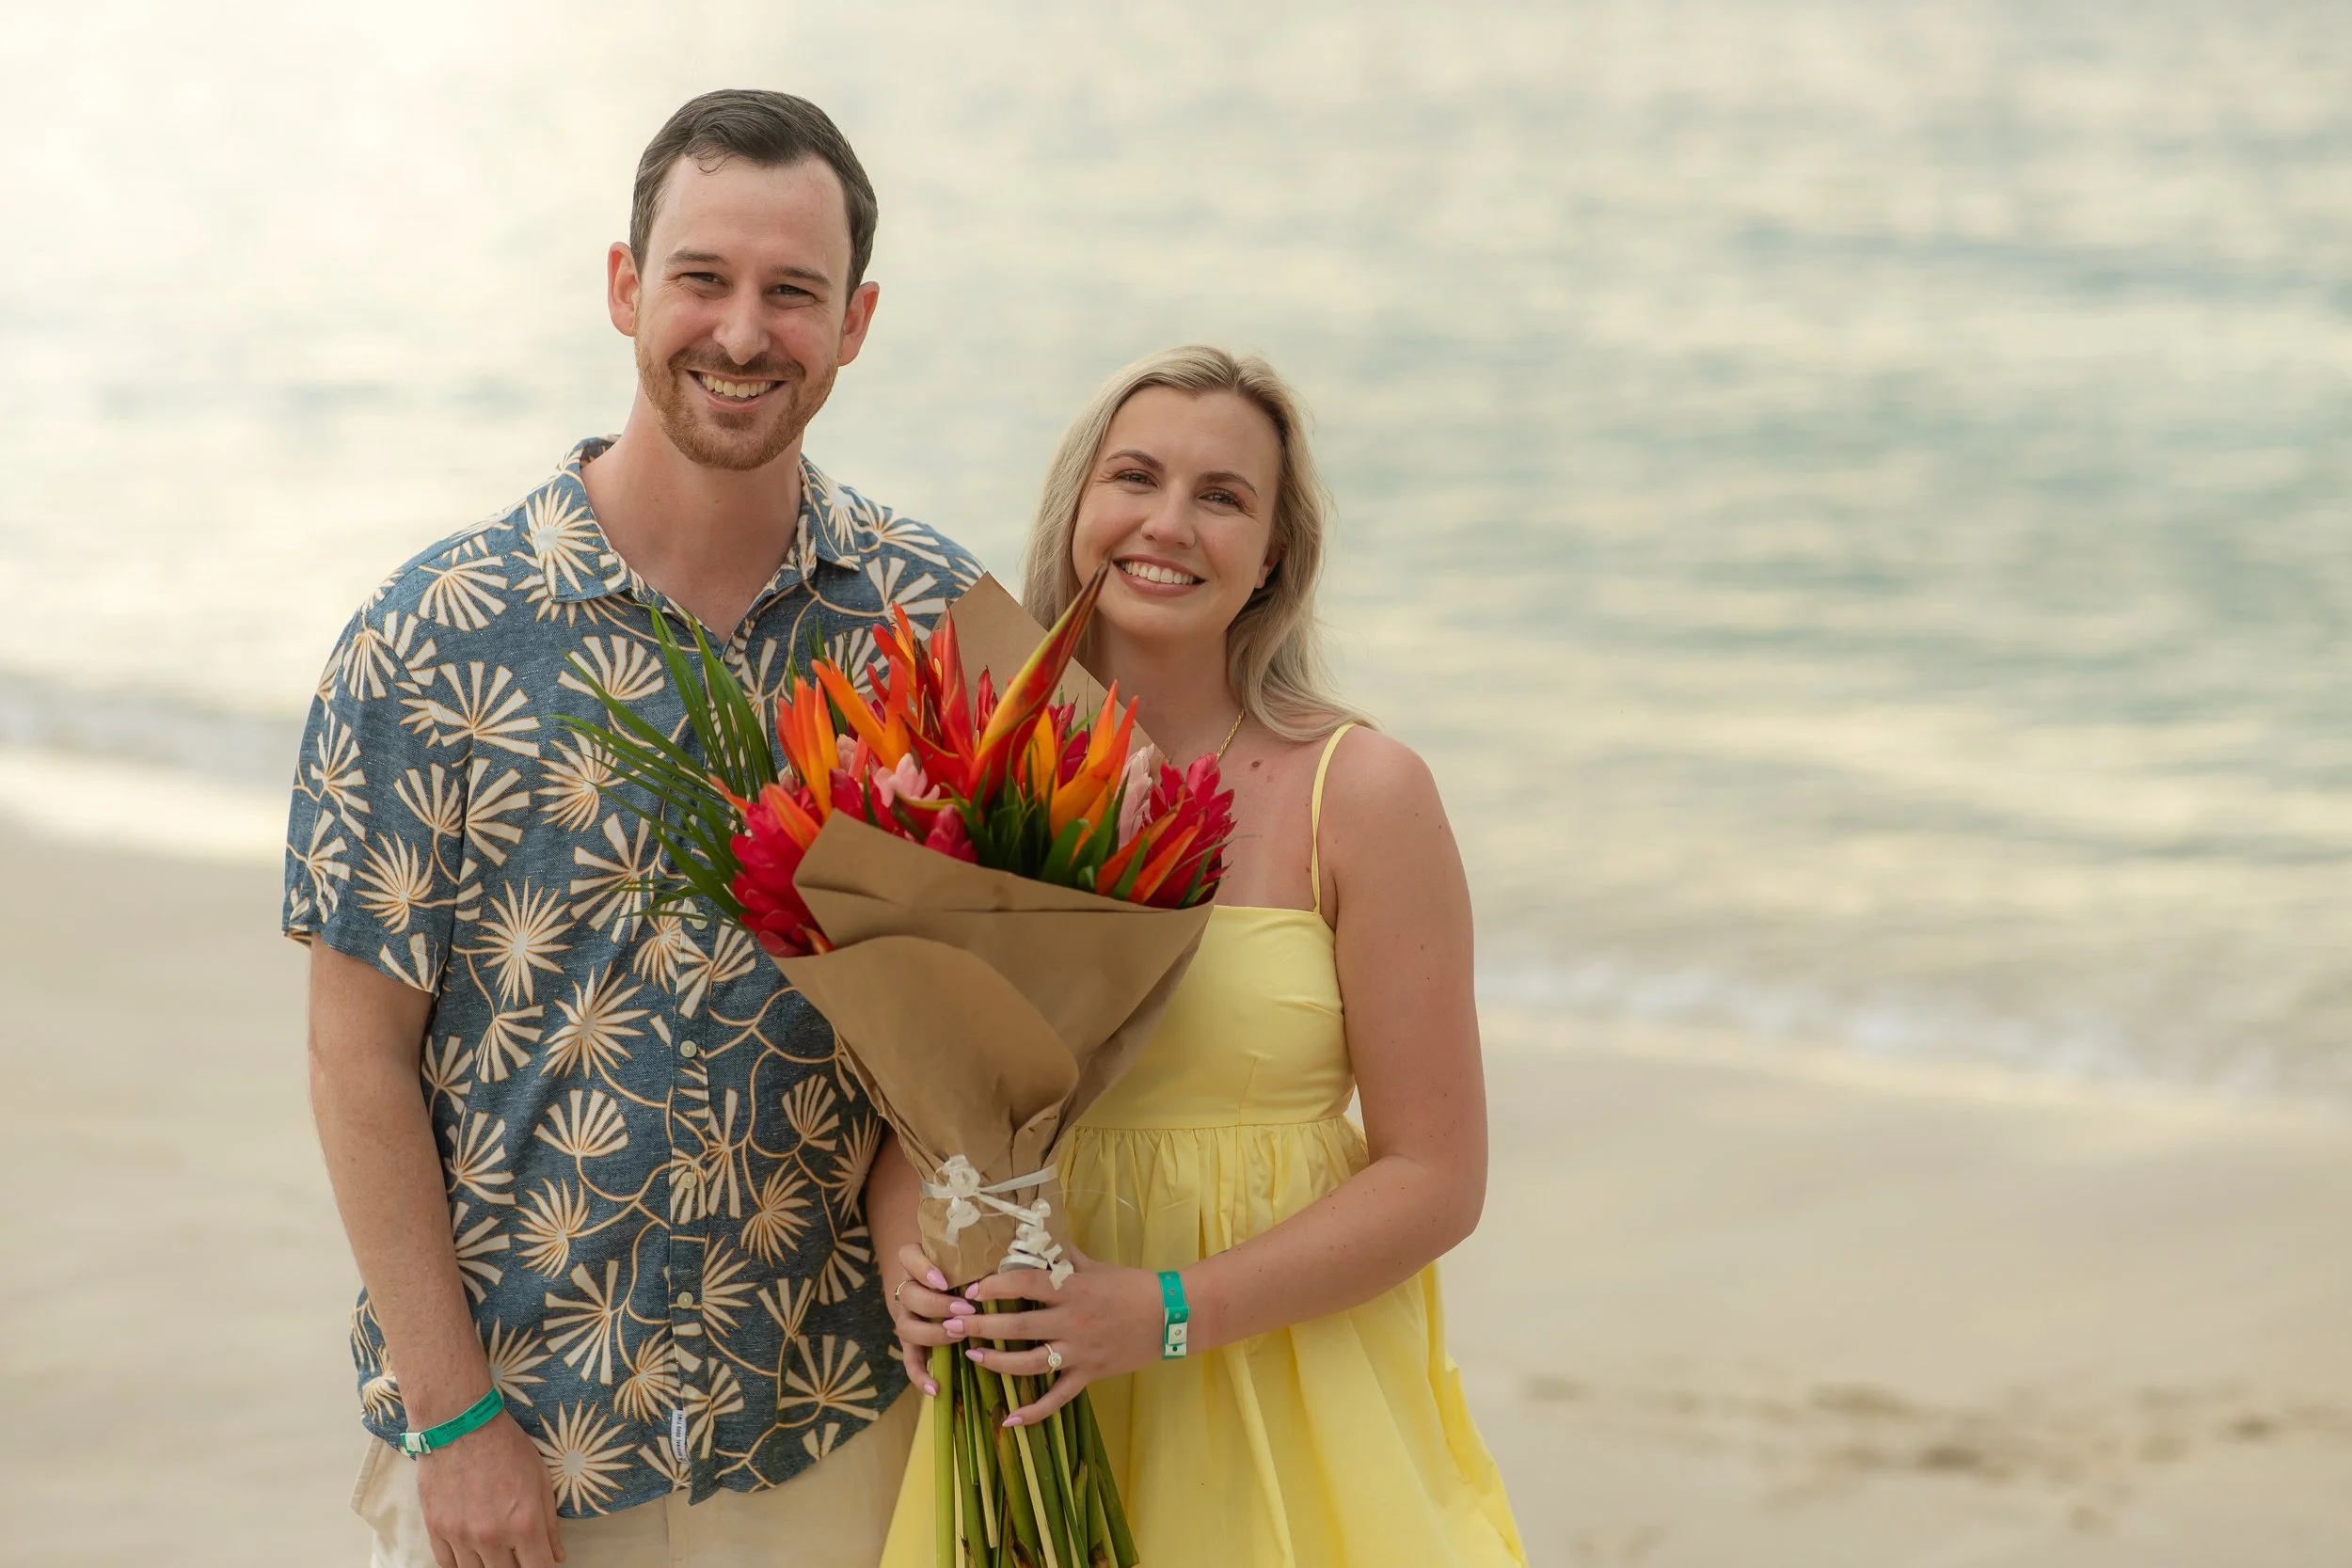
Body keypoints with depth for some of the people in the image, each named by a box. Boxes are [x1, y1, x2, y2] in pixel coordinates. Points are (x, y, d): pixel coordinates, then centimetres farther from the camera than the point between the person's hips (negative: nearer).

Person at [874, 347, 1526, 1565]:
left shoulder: (1360, 792, -8)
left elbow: (1434, 1178, -8)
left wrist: (1164, 1313, -18)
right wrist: (909, 1260, -11)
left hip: (1290, 1416, -3)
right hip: (1025, 1406, 3)